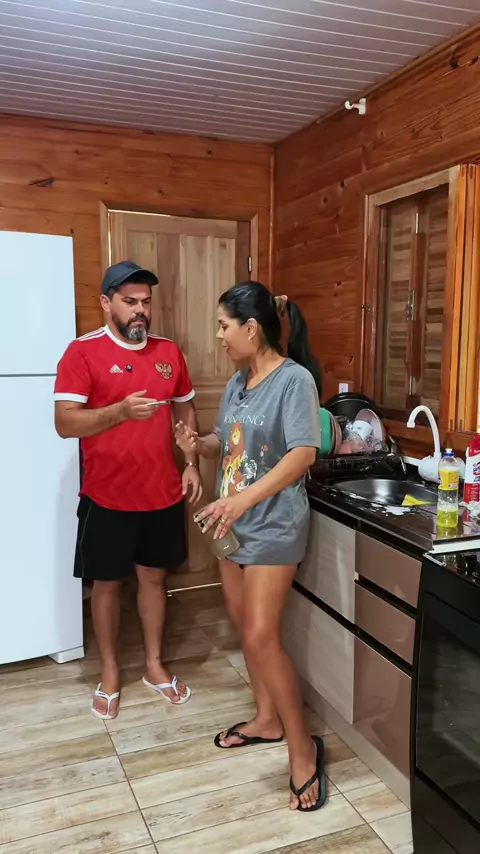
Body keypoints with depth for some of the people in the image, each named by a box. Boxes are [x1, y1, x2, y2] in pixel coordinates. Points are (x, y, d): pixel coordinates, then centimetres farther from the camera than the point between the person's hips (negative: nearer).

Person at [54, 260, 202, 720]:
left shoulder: (169, 351, 4)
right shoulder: (82, 351, -10)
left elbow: (186, 411, 14)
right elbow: (65, 423, -16)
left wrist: (191, 464, 4)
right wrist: (121, 410, -30)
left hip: (163, 494, 4)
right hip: (107, 497, -4)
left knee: (153, 577, 16)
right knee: (107, 583, 11)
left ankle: (154, 665, 34)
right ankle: (110, 674, 30)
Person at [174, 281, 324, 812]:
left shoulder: (295, 379, -16)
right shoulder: (238, 381, 8)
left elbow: (303, 453, -25)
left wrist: (245, 498, -35)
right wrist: (198, 444, -6)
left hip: (274, 525, -8)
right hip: (234, 522, 8)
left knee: (261, 637, -9)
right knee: (244, 625, 16)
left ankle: (303, 748, 8)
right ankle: (267, 719, 35)